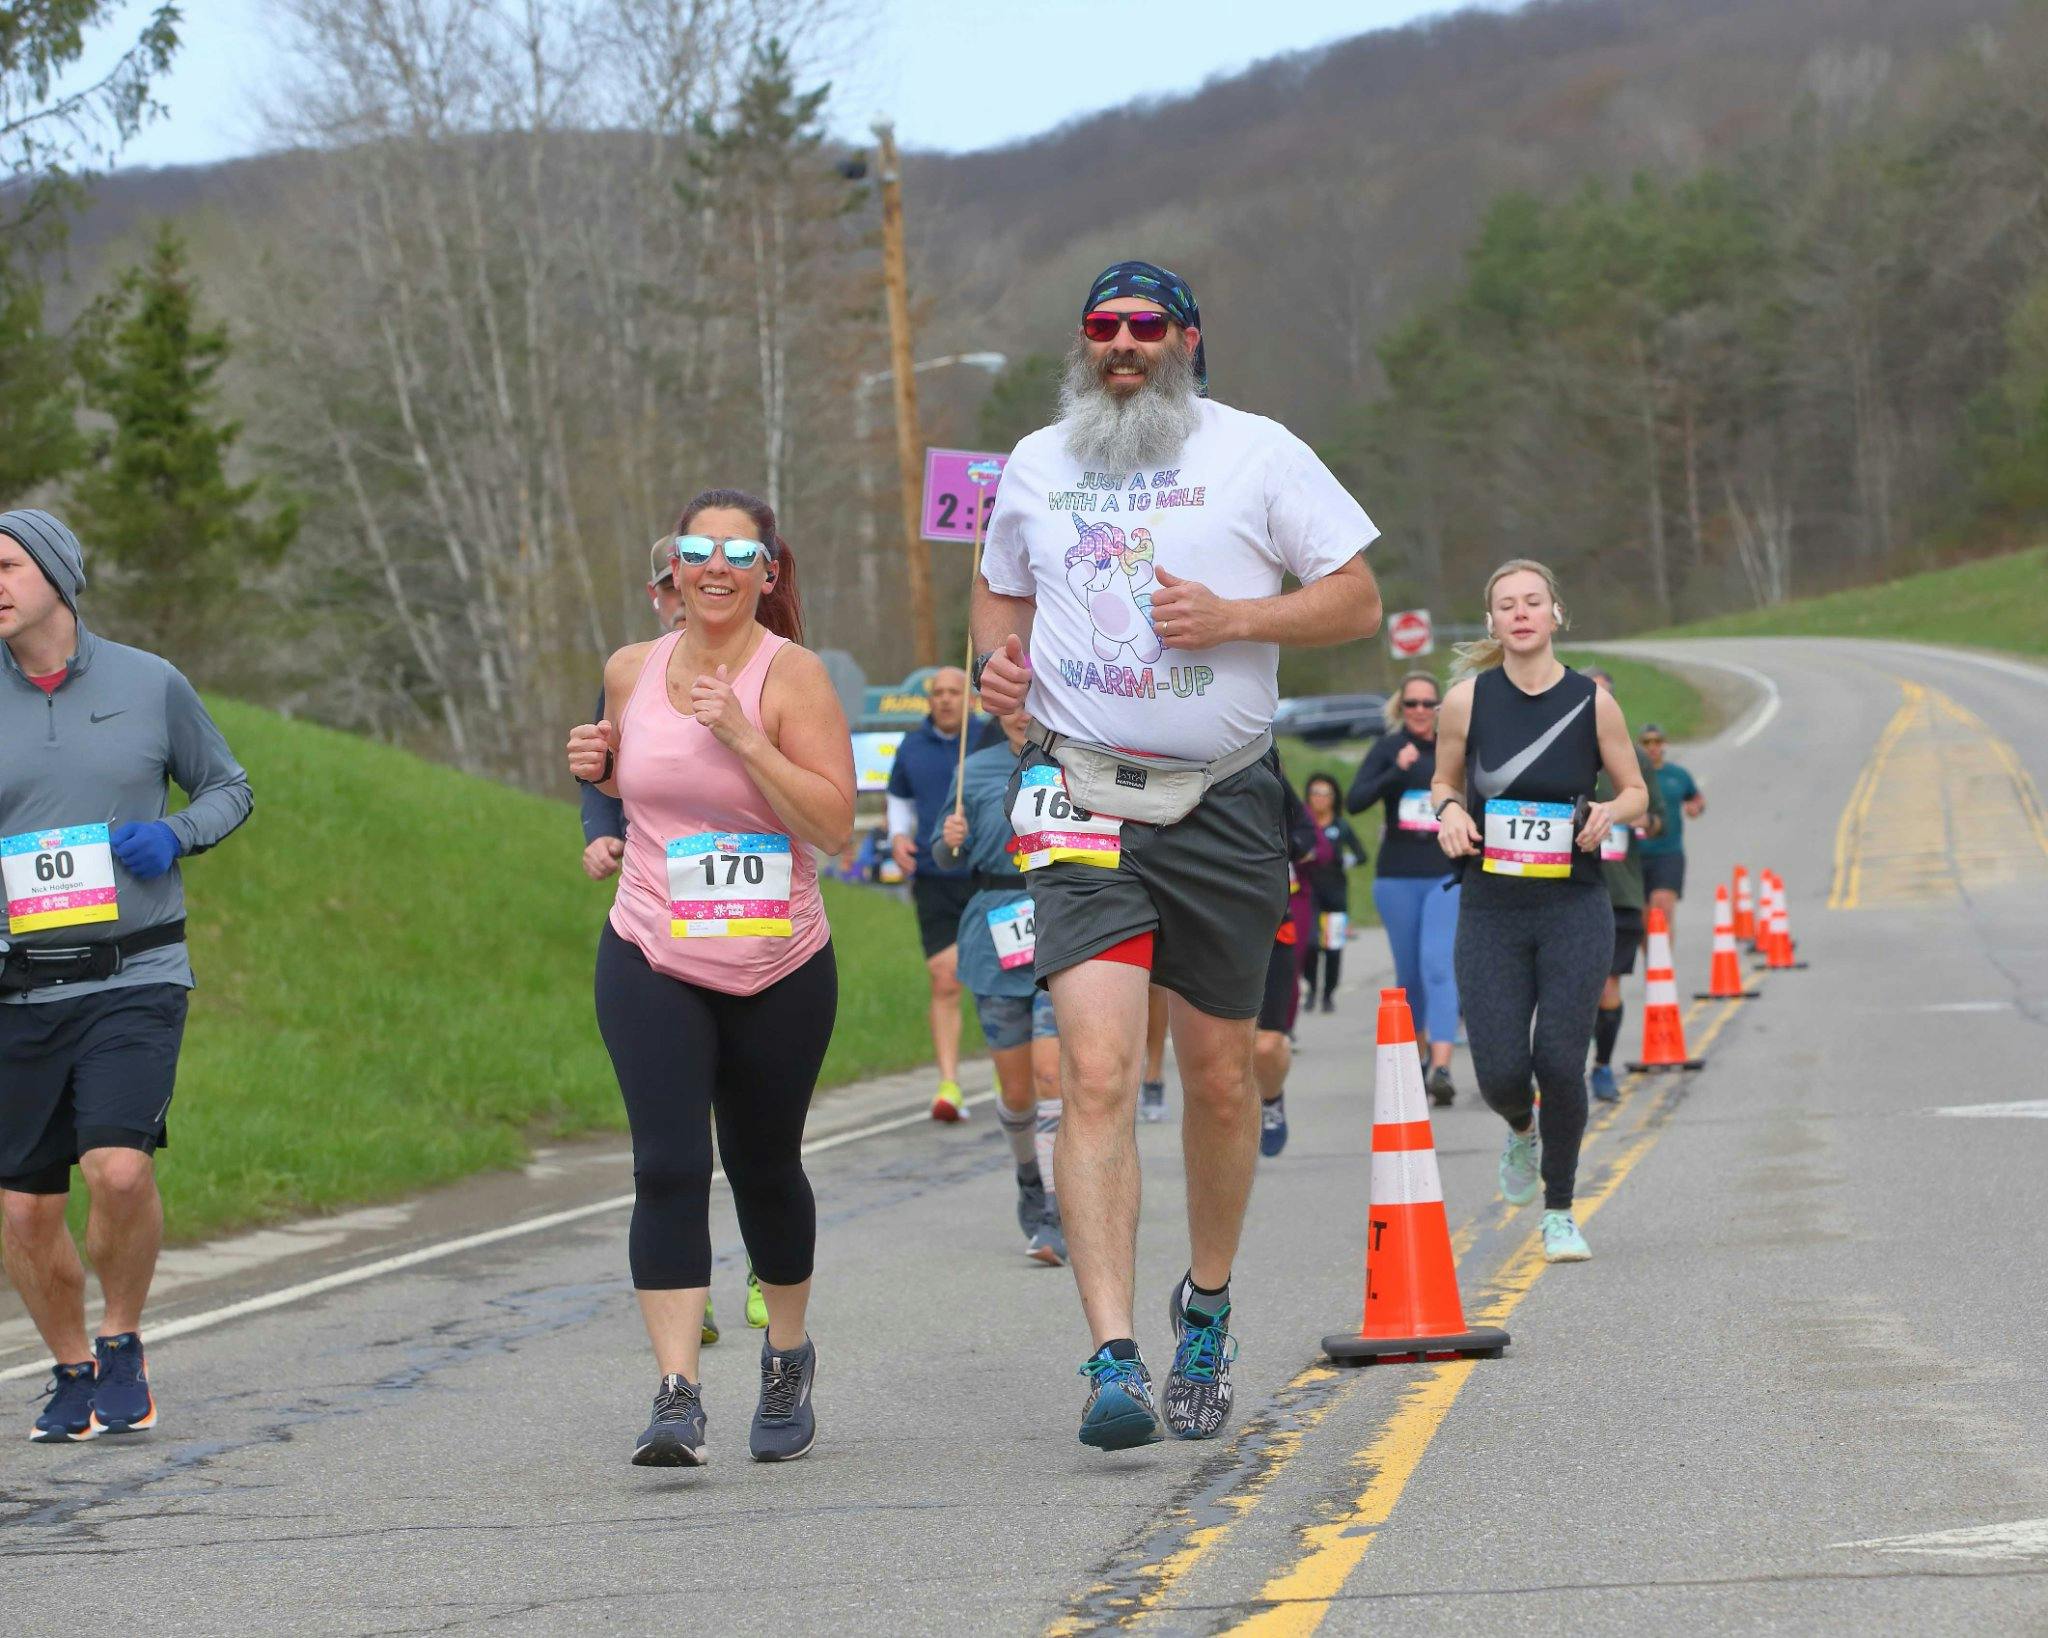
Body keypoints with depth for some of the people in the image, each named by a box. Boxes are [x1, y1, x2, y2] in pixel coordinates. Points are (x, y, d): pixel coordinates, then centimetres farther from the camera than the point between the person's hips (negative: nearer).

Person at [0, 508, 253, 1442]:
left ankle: (122, 1342, 4)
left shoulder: (150, 685, 1)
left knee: (119, 1172, -22)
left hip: (135, 980, -2)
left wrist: (175, 836, -7)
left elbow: (228, 788, 14)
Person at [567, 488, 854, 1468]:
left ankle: (788, 1360, 37)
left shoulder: (790, 675, -8)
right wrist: (596, 767, 1)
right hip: (652, 964, 2)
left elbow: (834, 822, -16)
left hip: (780, 972, -1)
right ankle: (677, 1396, -18)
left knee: (764, 1169, 13)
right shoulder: (631, 671, 5)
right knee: (668, 1166, -14)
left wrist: (742, 735, -23)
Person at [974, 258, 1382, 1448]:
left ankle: (1208, 1304, 35)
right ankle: (1115, 1360, -21)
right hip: (1085, 803, 0)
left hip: (1225, 803, 0)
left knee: (1219, 1075, 10)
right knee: (1098, 1072, -15)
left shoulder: (1257, 453, 1)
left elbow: (1358, 601, 2)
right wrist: (998, 655, 3)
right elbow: (1003, 588, 26)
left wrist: (1234, 616, -13)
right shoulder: (1036, 465, 10)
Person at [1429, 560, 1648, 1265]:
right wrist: (1449, 810, -9)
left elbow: (1636, 791, 9)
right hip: (1491, 910, 1)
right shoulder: (1467, 699, -1)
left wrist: (1610, 810, -13)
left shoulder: (1593, 702, -2)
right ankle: (1521, 1130, 34)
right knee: (1500, 1072, -6)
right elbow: (1443, 781, 14)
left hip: (1575, 909, -1)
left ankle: (1560, 1212, 11)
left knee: (1560, 1061, -9)